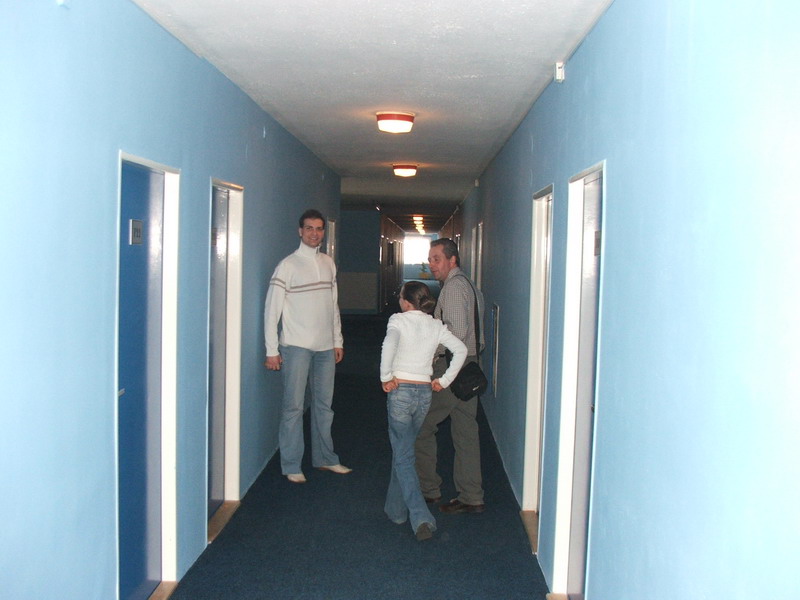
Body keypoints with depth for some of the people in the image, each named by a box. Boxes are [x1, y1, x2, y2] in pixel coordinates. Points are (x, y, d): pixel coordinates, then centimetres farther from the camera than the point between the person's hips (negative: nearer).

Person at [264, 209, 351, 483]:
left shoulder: (328, 263, 11)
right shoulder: (288, 265, -7)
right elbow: (272, 308, -9)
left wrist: (337, 341, 15)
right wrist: (272, 350, -12)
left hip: (325, 347, 6)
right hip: (296, 347, -5)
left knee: (324, 404, 13)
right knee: (294, 406, -2)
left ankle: (324, 458, 26)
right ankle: (291, 466, 9)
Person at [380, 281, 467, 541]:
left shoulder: (399, 320, -6)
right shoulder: (436, 326, 7)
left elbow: (389, 343, -26)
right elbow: (461, 350, 2)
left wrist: (386, 377, -16)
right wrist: (444, 380, 6)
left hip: (400, 391, -5)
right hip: (425, 392, 5)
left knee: (403, 457, 0)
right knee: (403, 450, 22)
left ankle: (421, 517, -12)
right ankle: (396, 508, 32)